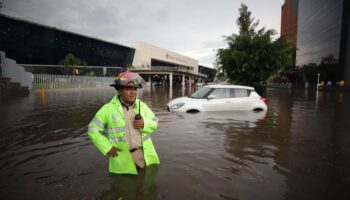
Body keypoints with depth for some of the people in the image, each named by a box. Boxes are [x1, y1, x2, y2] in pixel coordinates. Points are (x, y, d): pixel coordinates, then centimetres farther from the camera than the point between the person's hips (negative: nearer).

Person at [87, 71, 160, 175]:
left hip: (145, 155, 3)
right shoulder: (108, 109, -6)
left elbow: (154, 123, 10)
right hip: (123, 159, -3)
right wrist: (107, 148, -8)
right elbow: (93, 130, 0)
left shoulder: (142, 106, 3)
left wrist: (144, 124, -12)